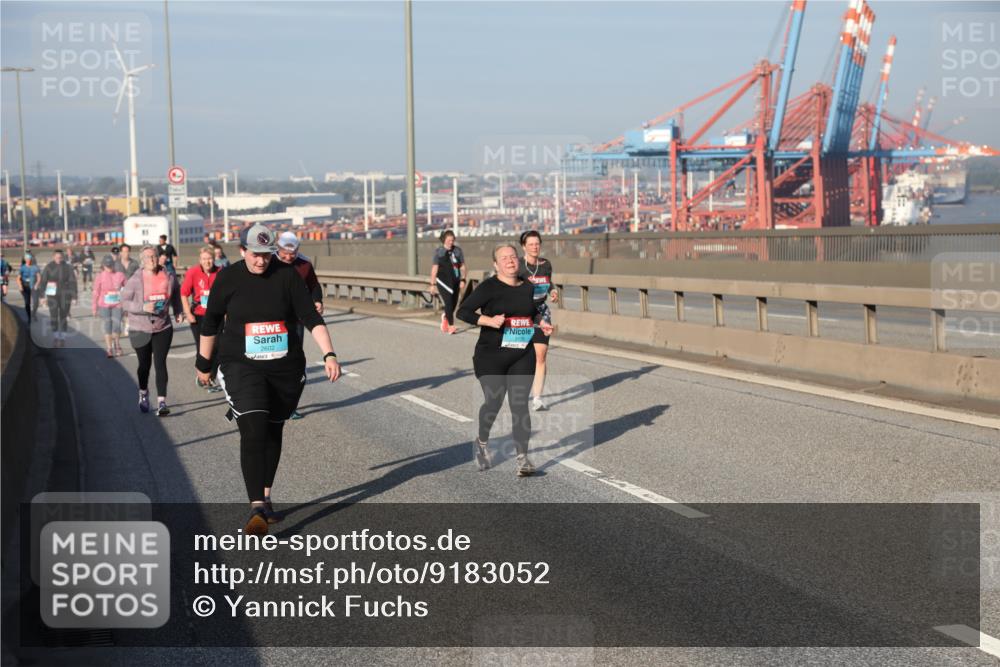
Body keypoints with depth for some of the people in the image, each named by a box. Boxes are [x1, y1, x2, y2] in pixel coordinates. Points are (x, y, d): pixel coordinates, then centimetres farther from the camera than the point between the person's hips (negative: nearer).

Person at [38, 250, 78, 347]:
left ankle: (62, 339, 15)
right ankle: (56, 337, 15)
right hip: (52, 295, 0)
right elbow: (43, 282, -2)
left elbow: (73, 283, -5)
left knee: (63, 318, 2)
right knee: (53, 317, -5)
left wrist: (74, 298, -9)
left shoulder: (68, 267, -5)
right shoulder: (48, 267, -5)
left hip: (65, 296, 0)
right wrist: (42, 296, -6)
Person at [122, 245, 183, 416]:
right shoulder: (134, 280, -10)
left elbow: (175, 295, 16)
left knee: (160, 363, -9)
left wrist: (178, 312, 6)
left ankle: (161, 402, -11)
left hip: (163, 327, 1)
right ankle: (143, 393, 40)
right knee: (144, 364, 14)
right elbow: (124, 302, -10)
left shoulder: (169, 278, -2)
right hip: (140, 329, 0)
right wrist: (143, 307, -24)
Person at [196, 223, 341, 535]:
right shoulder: (228, 278, -3)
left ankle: (265, 498, 30)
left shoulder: (287, 276, -5)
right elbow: (211, 322, 10)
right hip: (242, 367, -2)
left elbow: (311, 317, -9)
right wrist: (203, 362, 16)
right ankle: (257, 508, -21)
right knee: (253, 431, -17)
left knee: (273, 432, 12)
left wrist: (329, 354, -21)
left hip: (285, 368, 2)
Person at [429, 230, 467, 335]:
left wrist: (463, 280, -2)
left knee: (454, 304, 8)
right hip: (443, 281, -4)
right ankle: (451, 326, -8)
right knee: (449, 302, -14)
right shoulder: (438, 252, -1)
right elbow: (434, 269, 0)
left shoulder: (457, 250, 6)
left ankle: (445, 316, 39)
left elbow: (462, 266, 9)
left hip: (455, 281, 4)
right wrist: (433, 284, -2)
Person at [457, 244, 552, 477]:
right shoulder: (489, 287, -8)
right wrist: (489, 320, -24)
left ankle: (522, 457, -1)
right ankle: (482, 443, 27)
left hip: (523, 357, 4)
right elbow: (463, 312, -12)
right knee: (493, 402, -3)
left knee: (519, 404, -3)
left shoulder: (528, 288, 9)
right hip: (491, 357, -3)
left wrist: (542, 323, 6)